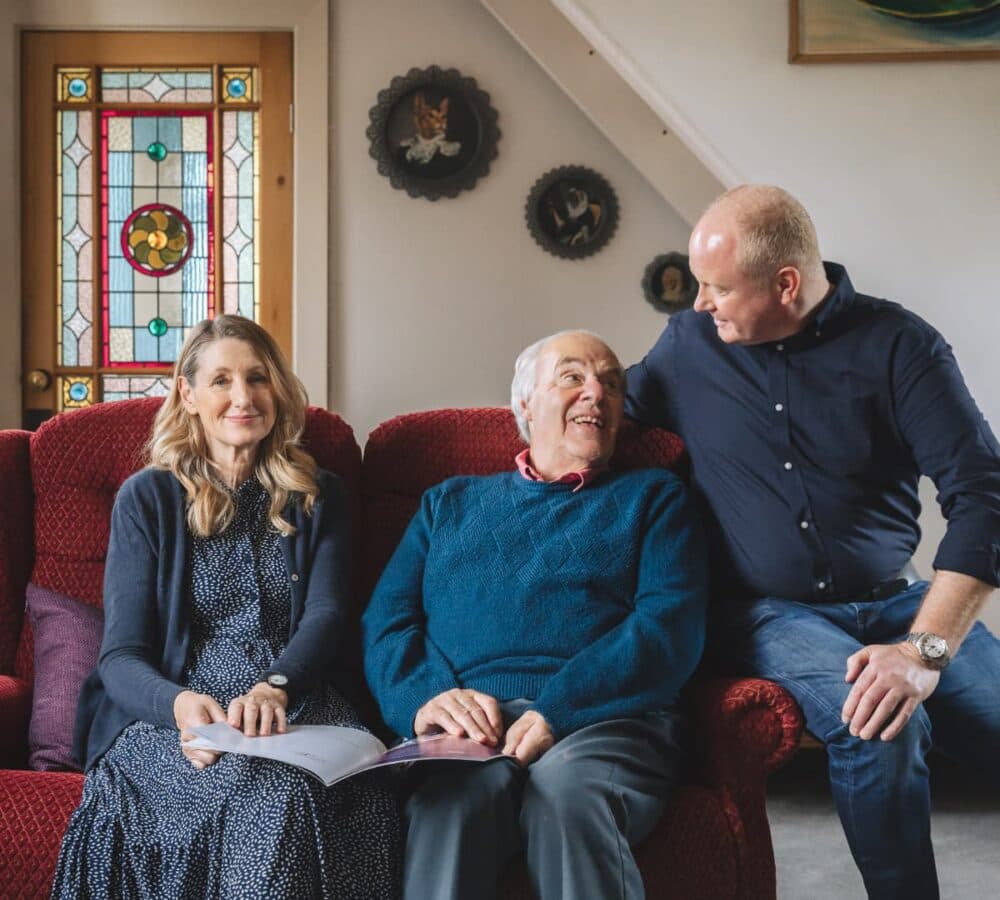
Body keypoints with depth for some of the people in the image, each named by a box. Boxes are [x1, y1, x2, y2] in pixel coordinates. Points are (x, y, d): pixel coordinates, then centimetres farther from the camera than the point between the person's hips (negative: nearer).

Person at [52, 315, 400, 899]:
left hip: (295, 707, 2)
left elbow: (325, 615, 1)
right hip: (170, 718, -1)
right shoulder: (148, 497, 10)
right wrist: (179, 704, -22)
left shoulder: (317, 497, 17)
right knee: (265, 791, -36)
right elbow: (121, 656, 3)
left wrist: (274, 686, -22)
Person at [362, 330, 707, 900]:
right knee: (458, 790, -36)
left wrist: (557, 710, -14)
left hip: (603, 719, 0)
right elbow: (385, 621, 14)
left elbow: (672, 627, 3)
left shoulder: (653, 497, 21)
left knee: (567, 787, -36)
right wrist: (424, 698, -10)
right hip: (469, 724, 1)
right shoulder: (450, 503, 28)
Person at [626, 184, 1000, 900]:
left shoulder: (897, 344, -5)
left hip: (896, 602, 1)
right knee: (877, 725, -30)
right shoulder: (688, 344, 4)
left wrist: (925, 647, -24)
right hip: (770, 614, 0)